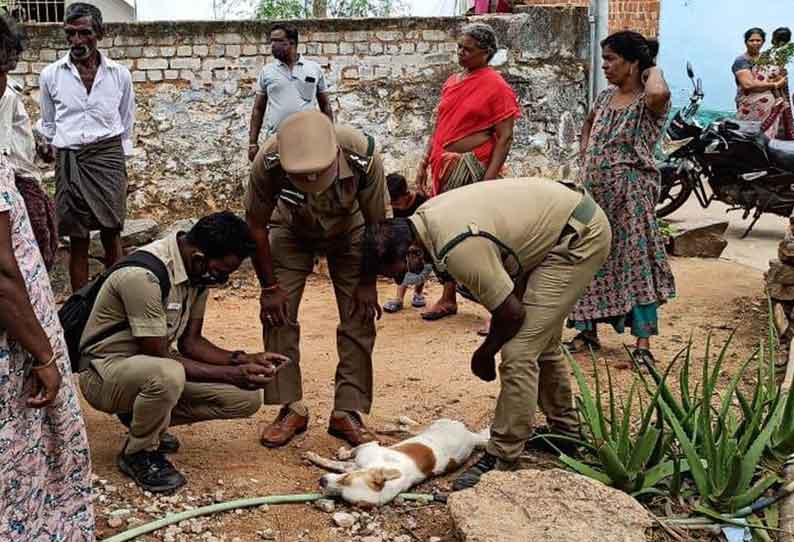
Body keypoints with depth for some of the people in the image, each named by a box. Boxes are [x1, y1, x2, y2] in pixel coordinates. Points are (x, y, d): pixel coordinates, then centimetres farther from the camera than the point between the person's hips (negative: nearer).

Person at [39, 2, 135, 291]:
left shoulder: (119, 74, 3)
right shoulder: (50, 75, 3)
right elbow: (48, 124, 15)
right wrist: (51, 149, 10)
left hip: (108, 157, 0)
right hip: (69, 161, 0)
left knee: (111, 233, 1)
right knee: (77, 240, 3)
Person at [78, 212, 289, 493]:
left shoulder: (198, 271, -4)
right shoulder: (143, 275, -30)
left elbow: (190, 342, 4)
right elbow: (159, 356, -26)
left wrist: (243, 360, -11)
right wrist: (231, 374, -26)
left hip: (153, 366, 8)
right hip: (106, 371, -8)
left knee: (248, 397, -6)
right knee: (167, 374, -41)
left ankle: (147, 419, 12)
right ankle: (138, 453, -10)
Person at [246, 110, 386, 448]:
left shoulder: (363, 157, -38)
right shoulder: (268, 163, -37)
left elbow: (376, 223, -21)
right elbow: (256, 225, -19)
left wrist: (368, 282, -13)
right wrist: (269, 286, -13)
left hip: (349, 232, 0)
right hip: (292, 231, 1)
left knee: (359, 317, -7)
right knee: (278, 314, -10)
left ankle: (348, 412, 3)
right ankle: (291, 409, 2)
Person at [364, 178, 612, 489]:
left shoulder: (459, 250, -34)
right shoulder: (423, 217, -5)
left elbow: (512, 312, -22)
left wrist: (484, 354, -3)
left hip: (581, 237, -10)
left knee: (519, 352, -15)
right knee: (541, 340, 23)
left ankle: (501, 459, -6)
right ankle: (564, 429, 41)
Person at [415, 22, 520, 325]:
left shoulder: (495, 86, -6)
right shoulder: (451, 83, 15)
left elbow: (505, 137, -11)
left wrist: (489, 178, -18)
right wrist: (424, 163, 14)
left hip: (473, 170, -7)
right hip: (446, 169, 7)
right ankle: (448, 299, 21)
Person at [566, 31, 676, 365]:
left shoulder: (648, 102, -11)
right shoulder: (606, 97, 10)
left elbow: (659, 93, -38)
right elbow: (588, 123, 31)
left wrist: (654, 71, -16)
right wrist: (585, 156, 16)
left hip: (630, 193, -7)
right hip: (593, 190, 7)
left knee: (635, 261, -4)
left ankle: (643, 343, 2)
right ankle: (588, 331, 24)